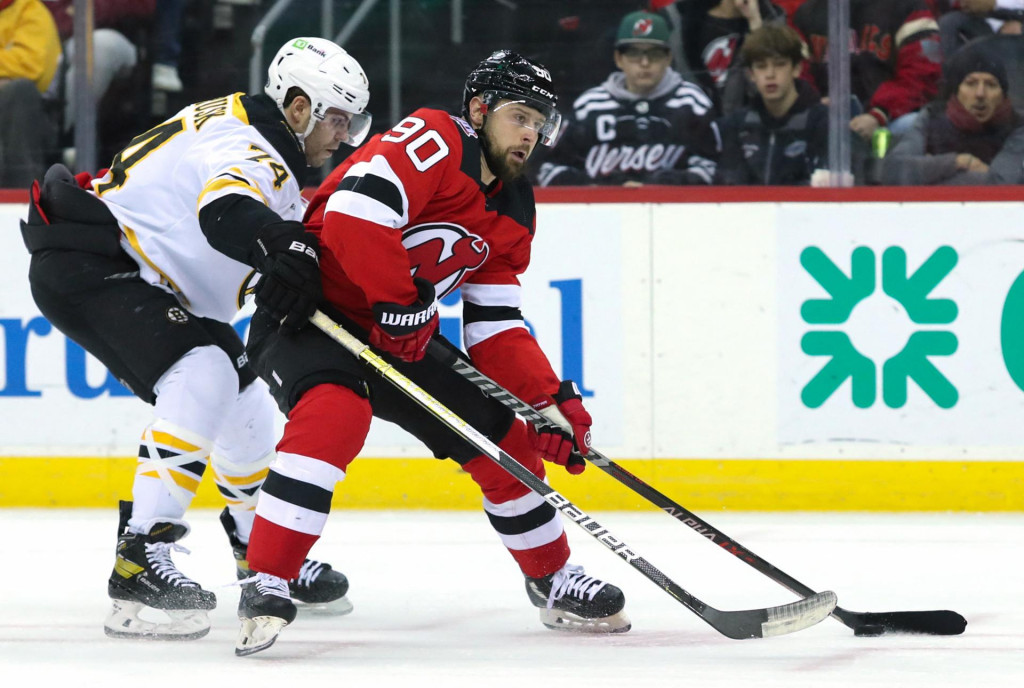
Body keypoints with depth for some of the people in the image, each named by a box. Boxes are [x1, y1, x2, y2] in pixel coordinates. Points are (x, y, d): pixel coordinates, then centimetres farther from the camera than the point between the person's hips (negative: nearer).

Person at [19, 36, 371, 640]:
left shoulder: (273, 159, 14)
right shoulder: (247, 146, -21)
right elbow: (226, 210, -42)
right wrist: (290, 250, -61)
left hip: (152, 282, 11)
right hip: (86, 267, -11)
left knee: (244, 401, 16)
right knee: (204, 377, -28)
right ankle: (142, 556, -34)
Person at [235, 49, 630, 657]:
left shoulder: (513, 213, 10)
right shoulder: (434, 140, -18)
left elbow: (496, 327, 10)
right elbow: (353, 215, -32)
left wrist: (553, 401, -3)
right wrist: (402, 304, -22)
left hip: (400, 333, 9)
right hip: (307, 312, -9)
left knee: (501, 435, 8)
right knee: (336, 412, -37)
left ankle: (553, 581, 28)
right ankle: (267, 587, -34)